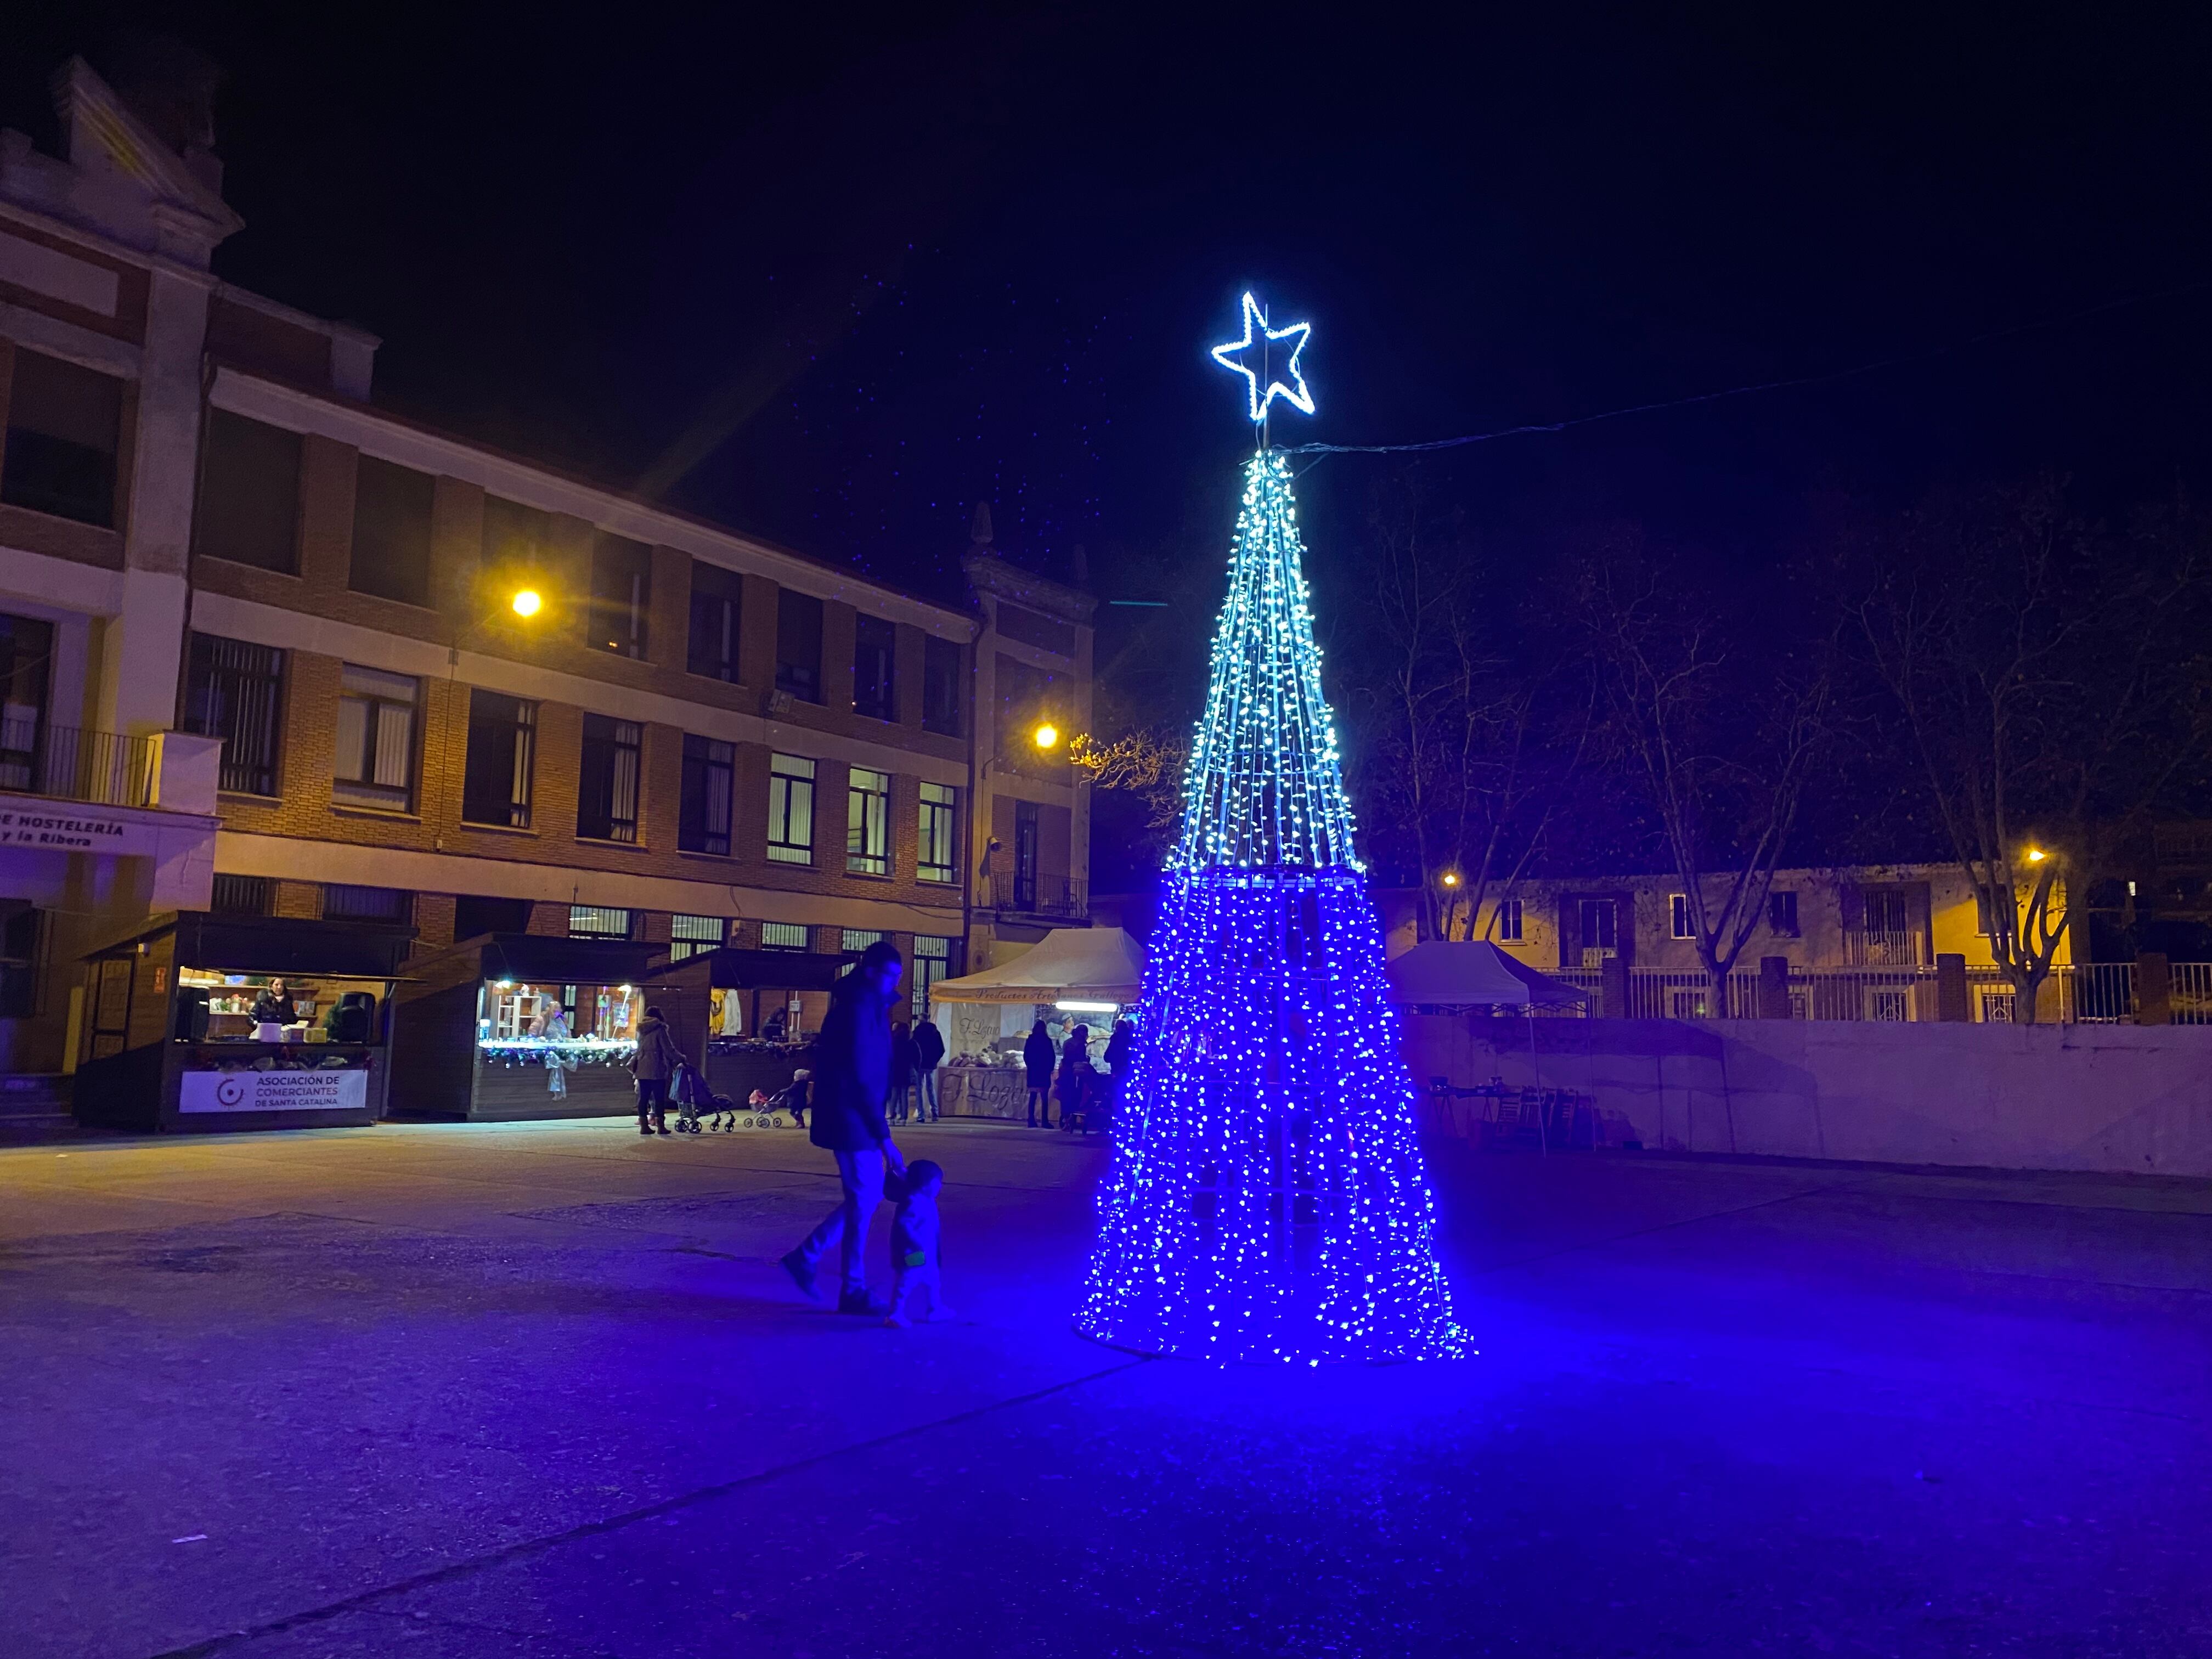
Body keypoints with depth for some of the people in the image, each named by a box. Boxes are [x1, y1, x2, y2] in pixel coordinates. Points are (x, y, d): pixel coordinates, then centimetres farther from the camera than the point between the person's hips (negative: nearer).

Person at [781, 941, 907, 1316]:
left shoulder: (871, 1006, 11)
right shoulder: (858, 1010, -19)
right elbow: (862, 1079, -22)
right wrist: (884, 1136, -21)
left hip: (858, 1120, 10)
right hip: (853, 1121, -10)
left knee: (869, 1194, 16)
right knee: (862, 1202, -1)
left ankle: (806, 1257, 22)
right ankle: (854, 1292, 11)